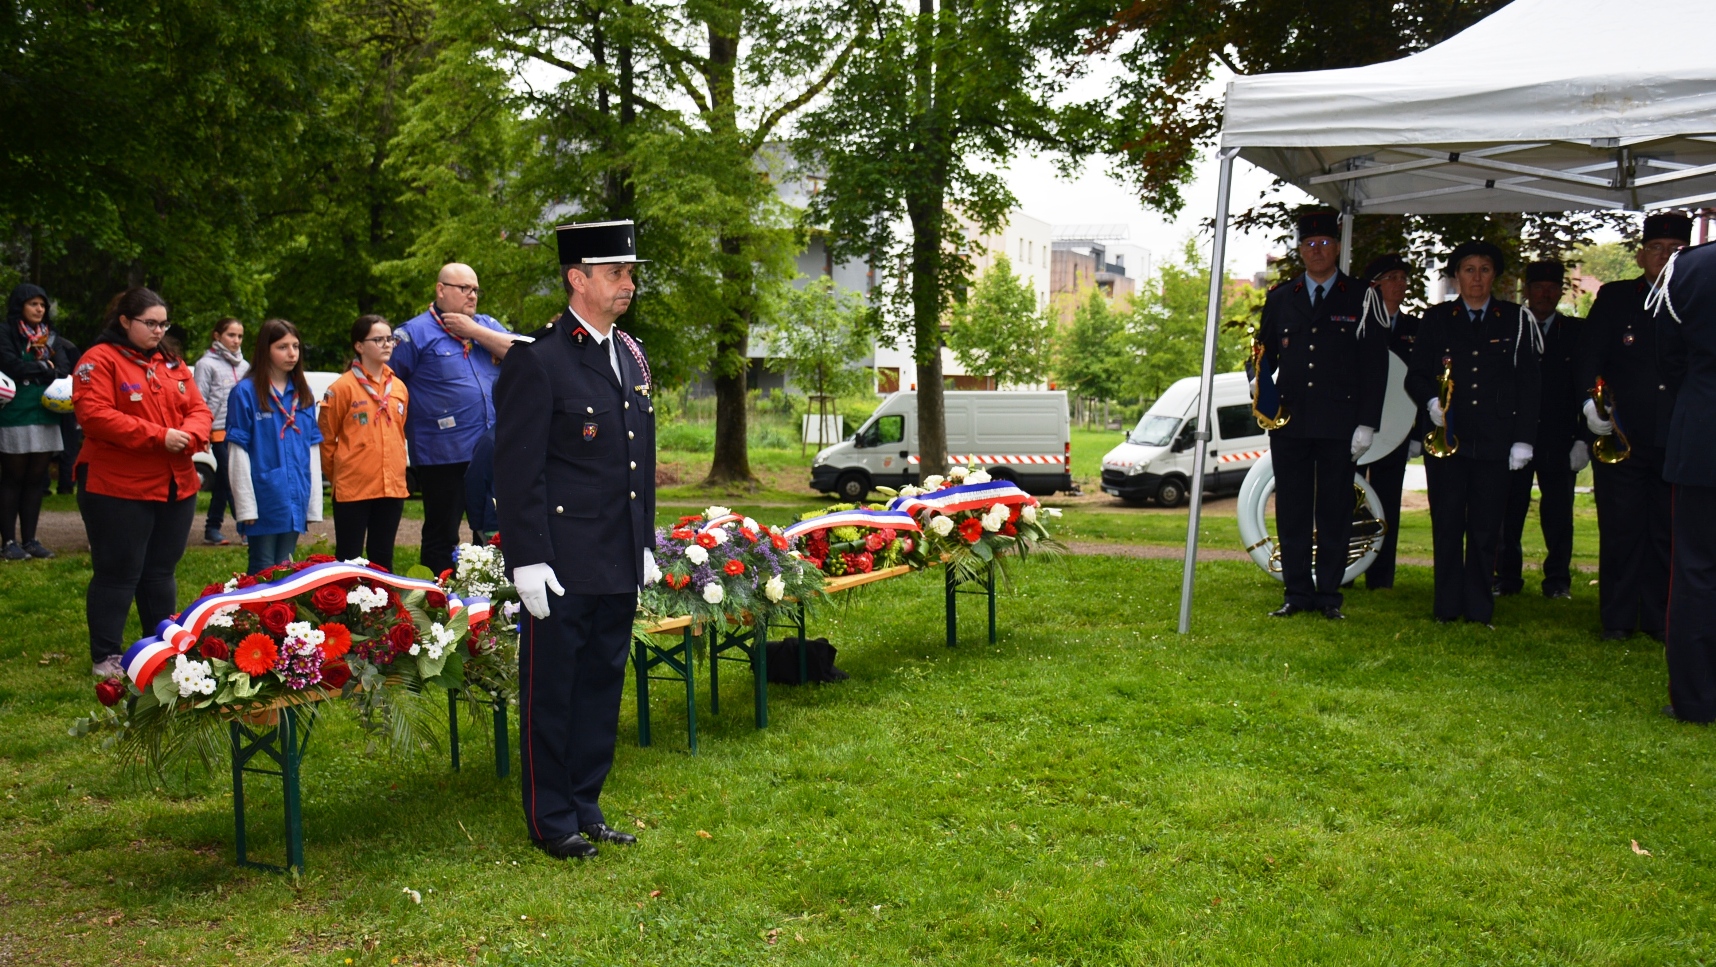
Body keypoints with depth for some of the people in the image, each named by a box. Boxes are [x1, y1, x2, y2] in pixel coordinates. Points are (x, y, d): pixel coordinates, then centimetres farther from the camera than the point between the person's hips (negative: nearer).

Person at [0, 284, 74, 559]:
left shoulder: (50, 336, 14)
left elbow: (64, 369, 2)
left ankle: (29, 539, 14)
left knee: (36, 479, 8)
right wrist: (45, 368, -4)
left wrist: (31, 370, -14)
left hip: (46, 415, 5)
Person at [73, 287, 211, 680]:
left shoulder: (173, 365, 15)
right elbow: (94, 416, -19)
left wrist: (188, 436, -13)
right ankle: (106, 658, 9)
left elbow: (199, 410, 11)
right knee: (118, 574, -1)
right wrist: (159, 436, -21)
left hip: (176, 486, 7)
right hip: (117, 488, -6)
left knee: (161, 572, 15)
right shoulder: (99, 361, -7)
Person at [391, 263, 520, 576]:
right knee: (442, 537, 4)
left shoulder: (486, 326, 13)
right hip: (443, 455, -5)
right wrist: (409, 426, -1)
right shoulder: (416, 332, -1)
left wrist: (475, 332, -9)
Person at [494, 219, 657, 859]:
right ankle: (552, 821, 17)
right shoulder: (537, 360, -11)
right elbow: (517, 470, -13)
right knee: (552, 691, 5)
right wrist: (527, 561, -16)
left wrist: (645, 544, 16)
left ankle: (586, 808, 27)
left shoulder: (632, 357, 13)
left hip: (620, 564, 7)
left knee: (603, 685, 14)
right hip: (562, 566, -7)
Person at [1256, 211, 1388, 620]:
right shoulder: (1281, 297, 13)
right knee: (1291, 510, 4)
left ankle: (1329, 594, 9)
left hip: (1339, 424, -2)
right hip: (1288, 421, 2)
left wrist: (1367, 423, -5)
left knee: (1335, 511, 2)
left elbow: (1376, 366, 2)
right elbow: (1264, 353, 16)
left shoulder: (1362, 299, 5)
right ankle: (1298, 593, 12)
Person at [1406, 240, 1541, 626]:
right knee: (1447, 525, 1)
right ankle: (1447, 607, 10)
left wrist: (1523, 439, 0)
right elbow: (1415, 375, 9)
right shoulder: (1437, 319, 10)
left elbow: (1528, 384, 7)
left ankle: (1479, 608, 11)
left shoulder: (1516, 320, 9)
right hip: (1446, 437, 0)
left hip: (1494, 443, 0)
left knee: (1486, 529, 2)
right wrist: (1431, 401, -13)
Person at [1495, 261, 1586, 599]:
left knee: (1558, 514, 3)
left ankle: (1558, 581, 12)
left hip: (1559, 441, 0)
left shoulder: (1577, 332, 8)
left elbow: (1586, 387, 5)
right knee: (1508, 511, 1)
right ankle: (1507, 577, 10)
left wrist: (1584, 438, -4)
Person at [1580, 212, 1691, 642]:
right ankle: (1617, 619, 9)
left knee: (1668, 532, 6)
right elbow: (1590, 359, 0)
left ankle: (1659, 618, 15)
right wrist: (1593, 401, -16)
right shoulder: (1613, 298, 7)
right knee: (1620, 530, 2)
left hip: (1677, 439, 1)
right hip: (1620, 434, -1)